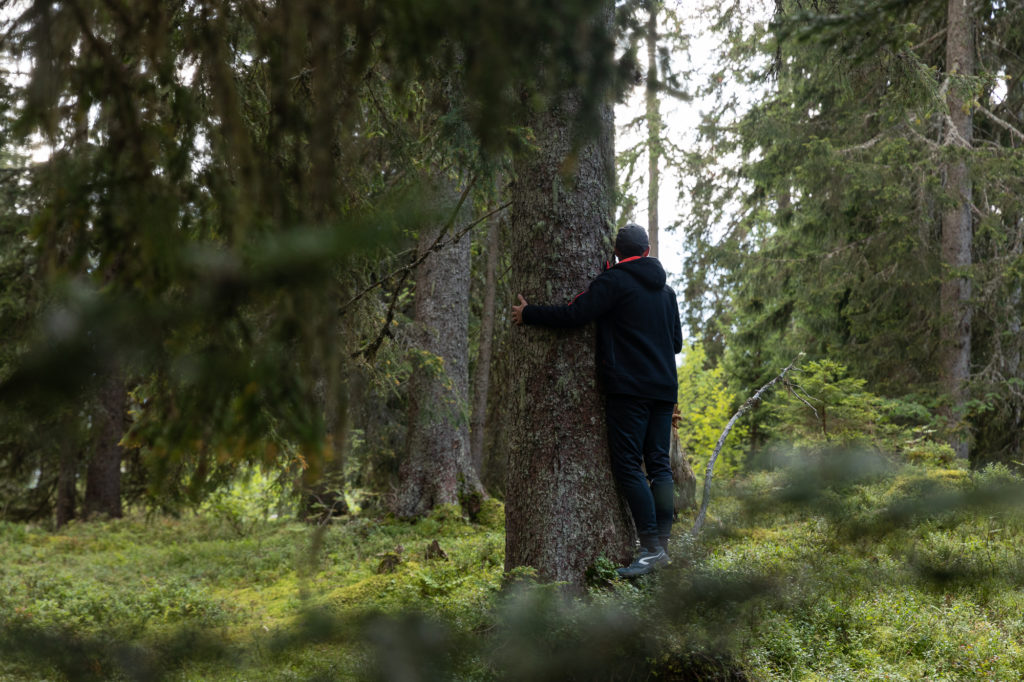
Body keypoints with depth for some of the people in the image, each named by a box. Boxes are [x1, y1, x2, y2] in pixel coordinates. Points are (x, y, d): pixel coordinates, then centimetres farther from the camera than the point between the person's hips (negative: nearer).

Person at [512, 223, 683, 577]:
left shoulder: (614, 281, -5)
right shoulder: (666, 291, 18)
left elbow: (573, 314, -13)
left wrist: (528, 314, 0)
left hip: (629, 388, -7)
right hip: (664, 389, 7)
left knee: (628, 465, -8)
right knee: (659, 464, 8)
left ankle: (651, 546, -16)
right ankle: (662, 542, 3)